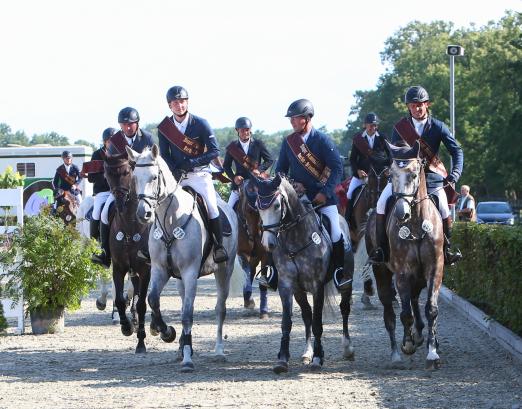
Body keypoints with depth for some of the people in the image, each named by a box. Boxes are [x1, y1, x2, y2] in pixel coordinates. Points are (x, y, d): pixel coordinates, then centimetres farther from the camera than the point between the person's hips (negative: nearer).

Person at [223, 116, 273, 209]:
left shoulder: (258, 144, 2)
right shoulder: (232, 146, 3)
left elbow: (269, 160, 6)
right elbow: (226, 166, 9)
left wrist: (259, 169, -11)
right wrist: (233, 177, -7)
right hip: (239, 182, 1)